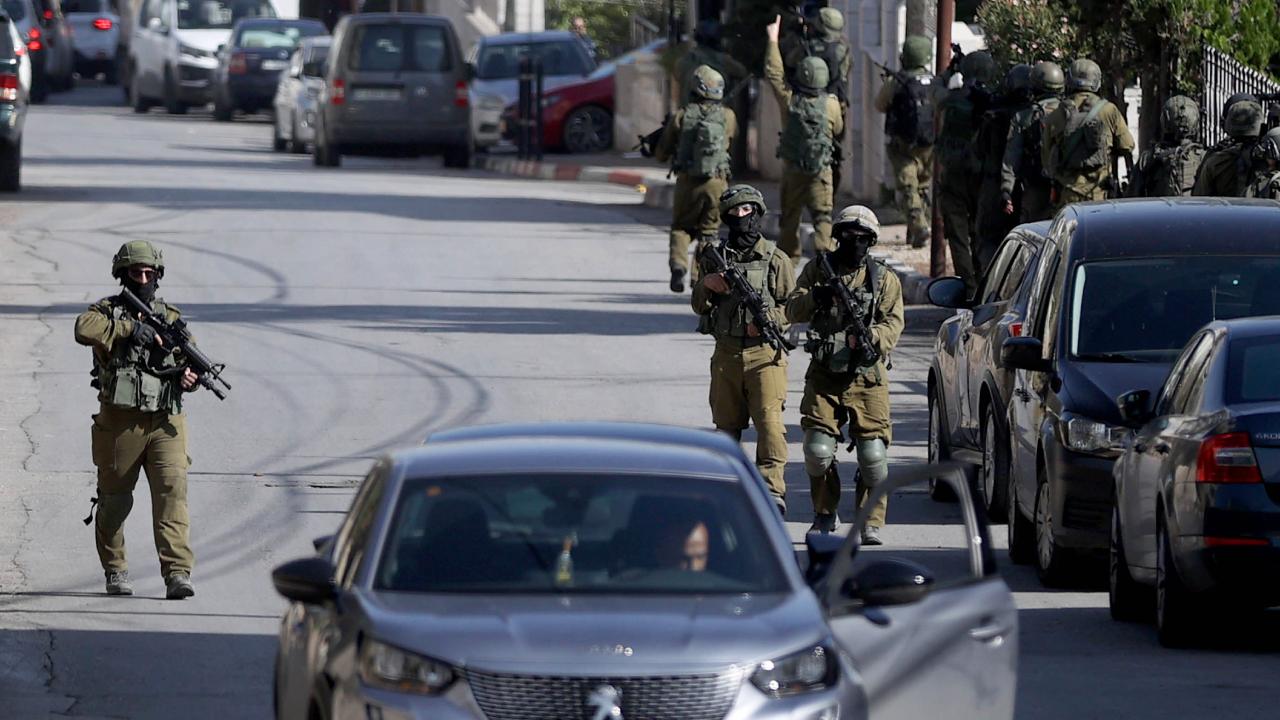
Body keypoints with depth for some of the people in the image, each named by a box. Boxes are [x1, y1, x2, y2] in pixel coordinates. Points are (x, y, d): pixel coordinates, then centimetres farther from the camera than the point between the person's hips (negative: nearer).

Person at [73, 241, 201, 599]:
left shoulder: (171, 318, 14)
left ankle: (177, 573, -22)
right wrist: (130, 328, -22)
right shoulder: (108, 311, 4)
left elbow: (191, 360, 10)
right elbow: (84, 328, -18)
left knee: (172, 492, -14)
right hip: (120, 422, -1)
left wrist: (190, 375, -13)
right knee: (114, 500, 9)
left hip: (165, 422, 1)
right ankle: (115, 571, 26)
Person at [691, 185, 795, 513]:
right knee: (726, 422, 9)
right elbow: (699, 306, 15)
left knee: (769, 420, -15)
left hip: (764, 353, -4)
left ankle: (773, 489, -20)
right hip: (726, 354, 4)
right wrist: (706, 285, -6)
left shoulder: (776, 260, 3)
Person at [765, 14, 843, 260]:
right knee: (822, 215, -1)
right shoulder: (831, 104, -9)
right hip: (821, 170, -1)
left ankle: (788, 259, 18)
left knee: (790, 216, 13)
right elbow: (838, 131, 8)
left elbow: (773, 73, 3)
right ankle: (823, 251, -17)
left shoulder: (789, 100, -8)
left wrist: (773, 41, 10)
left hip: (792, 168, 1)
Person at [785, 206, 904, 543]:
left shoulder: (884, 279, 8)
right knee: (818, 449, -6)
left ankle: (871, 523, 2)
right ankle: (825, 515, 15)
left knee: (873, 453, -9)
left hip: (868, 378, -1)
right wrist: (814, 298, -18)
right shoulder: (817, 270, 11)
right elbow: (793, 310, 4)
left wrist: (872, 339, -21)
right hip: (824, 376, 1)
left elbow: (893, 322, 0)